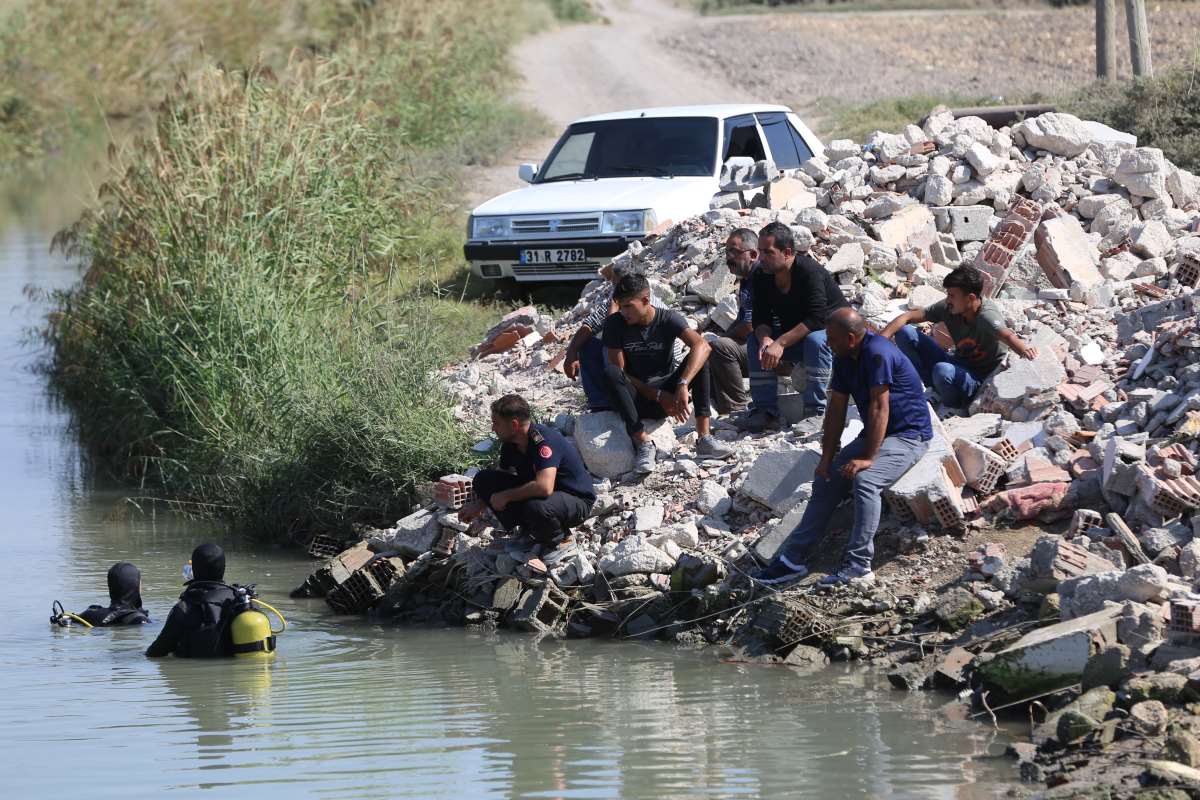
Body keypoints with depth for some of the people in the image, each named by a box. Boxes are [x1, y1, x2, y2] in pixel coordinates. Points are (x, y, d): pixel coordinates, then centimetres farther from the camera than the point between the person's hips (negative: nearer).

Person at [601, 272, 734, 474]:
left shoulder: (669, 319, -7)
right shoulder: (615, 324, -6)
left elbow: (702, 345, -25)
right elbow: (618, 372, -11)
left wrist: (683, 385, -40)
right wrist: (658, 396, -20)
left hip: (666, 394, 1)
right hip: (634, 396, -1)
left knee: (699, 358, -22)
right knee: (609, 372, -31)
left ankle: (704, 437, -29)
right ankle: (643, 444, -37)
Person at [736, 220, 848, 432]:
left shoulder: (809, 272, -28)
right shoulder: (762, 276, -6)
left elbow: (817, 319, -35)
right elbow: (760, 318, -7)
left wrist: (781, 343, -40)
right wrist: (765, 339, -30)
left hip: (833, 331, -7)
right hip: (794, 335, 7)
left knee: (815, 340, -38)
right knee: (755, 341, -12)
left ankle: (815, 411, -30)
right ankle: (766, 411, -13)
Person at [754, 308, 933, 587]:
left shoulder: (877, 354, -24)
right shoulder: (844, 359, 3)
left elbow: (879, 407, -26)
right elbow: (837, 409, 7)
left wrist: (868, 458, -27)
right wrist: (827, 457, 0)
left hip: (908, 435, -9)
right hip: (874, 435, 9)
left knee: (865, 480, -32)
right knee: (825, 482, 2)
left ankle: (858, 565, -30)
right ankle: (793, 560, 6)